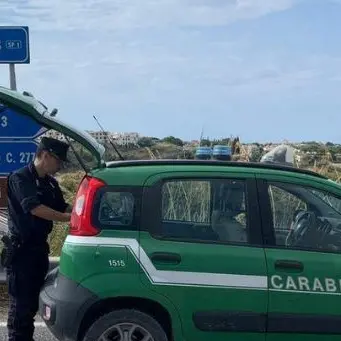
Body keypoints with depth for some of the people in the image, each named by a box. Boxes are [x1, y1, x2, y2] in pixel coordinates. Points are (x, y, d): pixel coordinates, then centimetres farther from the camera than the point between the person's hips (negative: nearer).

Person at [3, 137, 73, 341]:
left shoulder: (50, 182, 12)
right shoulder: (20, 178, -14)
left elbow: (63, 207, 15)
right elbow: (34, 208, -27)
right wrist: (70, 218, -29)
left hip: (39, 247, 8)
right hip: (22, 248, -8)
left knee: (33, 299, 15)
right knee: (21, 302, -5)